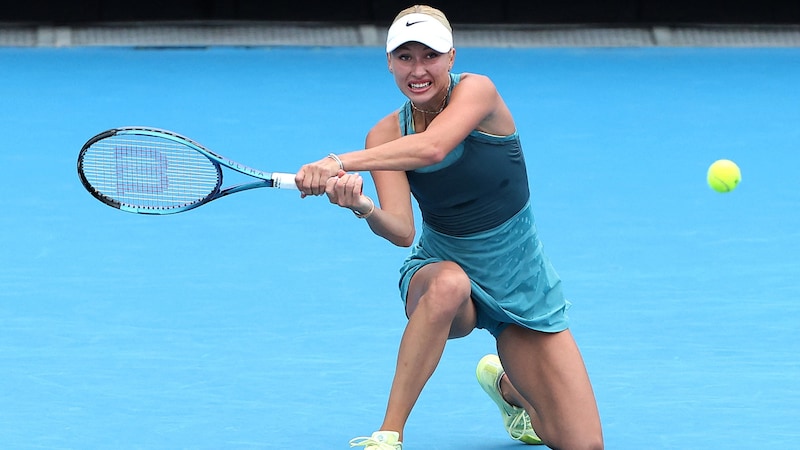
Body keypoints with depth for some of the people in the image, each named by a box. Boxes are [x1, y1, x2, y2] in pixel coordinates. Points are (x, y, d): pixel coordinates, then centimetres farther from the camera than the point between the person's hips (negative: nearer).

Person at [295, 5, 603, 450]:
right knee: (448, 283, -41)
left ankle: (507, 387, 27)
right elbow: (402, 231, -21)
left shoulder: (477, 91, -17)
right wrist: (363, 207, -43)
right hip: (440, 270, 0)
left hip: (522, 288, 0)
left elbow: (432, 147, -38)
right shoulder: (386, 135, -8)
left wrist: (342, 162, -47)